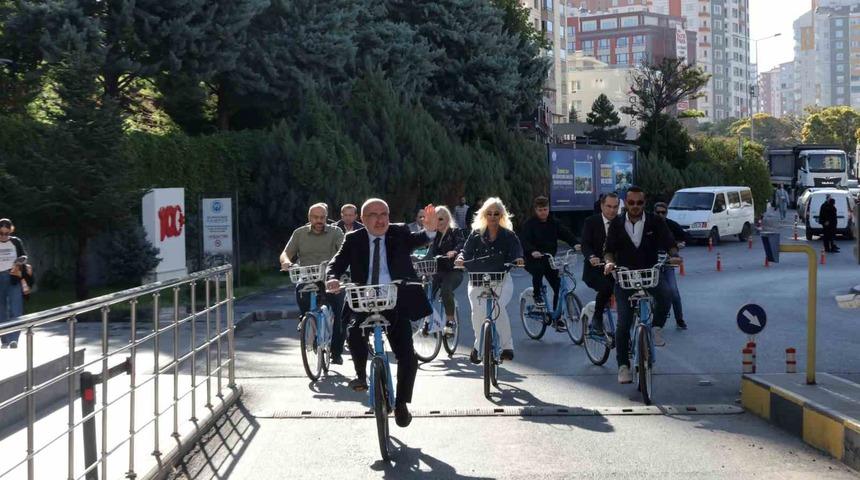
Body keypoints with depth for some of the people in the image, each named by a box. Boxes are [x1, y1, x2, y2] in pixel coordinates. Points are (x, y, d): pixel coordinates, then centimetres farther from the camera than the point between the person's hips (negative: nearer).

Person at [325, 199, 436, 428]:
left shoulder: (399, 234, 2)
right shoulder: (354, 240, 3)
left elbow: (417, 240, -16)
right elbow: (337, 262, -6)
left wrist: (429, 230, -39)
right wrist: (332, 278, -29)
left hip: (396, 303, 0)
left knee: (407, 357, -7)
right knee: (354, 334, -28)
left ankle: (401, 405, 11)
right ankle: (361, 375, 0)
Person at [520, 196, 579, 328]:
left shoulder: (554, 223, 6)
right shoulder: (529, 224, -6)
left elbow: (566, 234, -7)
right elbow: (524, 240, -21)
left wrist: (576, 243, -27)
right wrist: (532, 251, -41)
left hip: (550, 260, 4)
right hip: (534, 260, -4)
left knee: (558, 286, -4)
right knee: (539, 269, -36)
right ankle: (537, 295, -11)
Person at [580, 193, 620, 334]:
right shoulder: (591, 222, -3)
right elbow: (585, 244, -14)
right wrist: (591, 257, -36)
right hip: (595, 269, -3)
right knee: (606, 287, -31)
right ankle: (597, 319, -8)